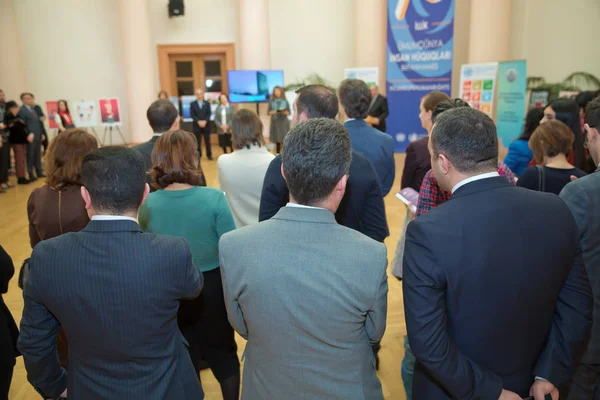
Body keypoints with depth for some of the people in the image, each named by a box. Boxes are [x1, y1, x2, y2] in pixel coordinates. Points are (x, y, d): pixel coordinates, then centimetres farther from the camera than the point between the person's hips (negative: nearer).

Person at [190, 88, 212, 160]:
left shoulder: (207, 103, 8)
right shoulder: (192, 104, 5)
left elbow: (209, 114, 0)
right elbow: (192, 115, -3)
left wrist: (205, 121, -16)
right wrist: (198, 122, -17)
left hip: (206, 125, 1)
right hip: (197, 125, -1)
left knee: (207, 141, 3)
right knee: (198, 142, 2)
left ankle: (209, 155, 12)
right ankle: (198, 155, 9)